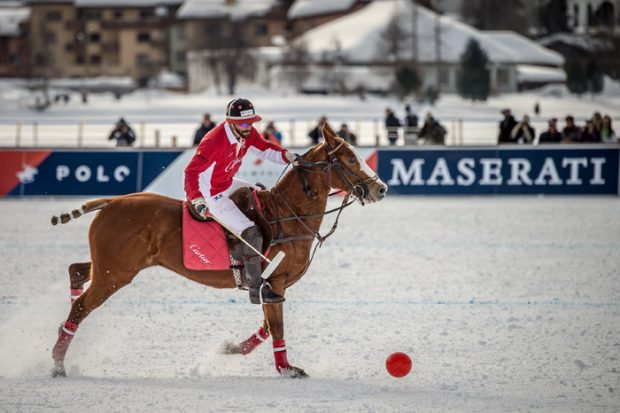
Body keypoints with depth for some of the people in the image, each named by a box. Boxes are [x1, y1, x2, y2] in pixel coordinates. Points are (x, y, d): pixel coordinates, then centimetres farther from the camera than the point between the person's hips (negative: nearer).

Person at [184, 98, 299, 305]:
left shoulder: (248, 133, -6)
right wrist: (197, 201, -41)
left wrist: (289, 157, -6)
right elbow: (192, 171, -29)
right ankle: (256, 291, -11)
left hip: (228, 184, 10)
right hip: (212, 197, -10)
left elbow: (265, 148, 10)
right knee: (251, 234, -17)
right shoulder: (214, 141, -30)